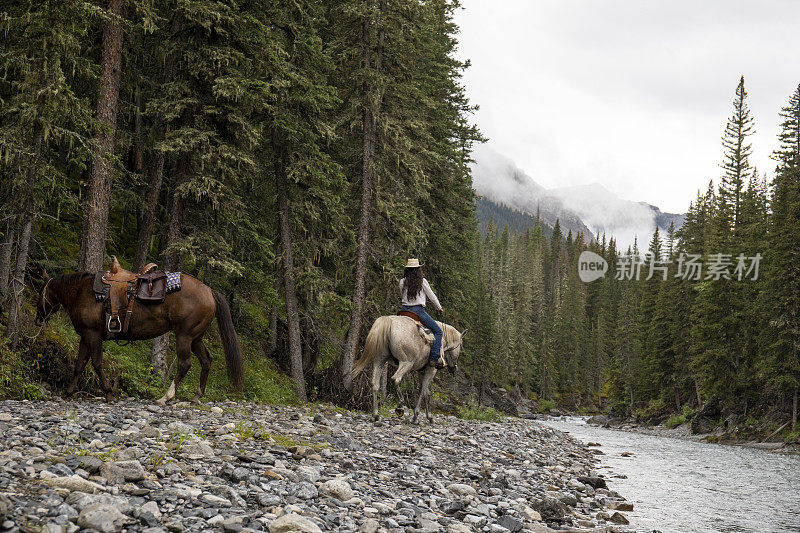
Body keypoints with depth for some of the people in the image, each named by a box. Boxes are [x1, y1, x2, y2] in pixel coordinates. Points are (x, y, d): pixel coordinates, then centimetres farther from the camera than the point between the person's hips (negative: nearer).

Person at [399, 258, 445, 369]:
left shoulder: (402, 282, 6)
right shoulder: (422, 281, -3)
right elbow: (432, 296, 4)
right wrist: (439, 308, 20)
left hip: (404, 310, 5)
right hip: (418, 310, -5)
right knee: (438, 331, 3)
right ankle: (435, 358, -11)